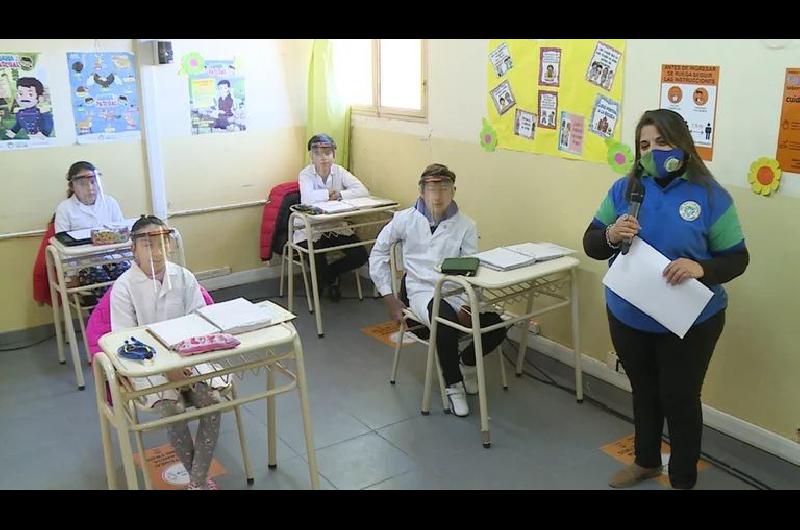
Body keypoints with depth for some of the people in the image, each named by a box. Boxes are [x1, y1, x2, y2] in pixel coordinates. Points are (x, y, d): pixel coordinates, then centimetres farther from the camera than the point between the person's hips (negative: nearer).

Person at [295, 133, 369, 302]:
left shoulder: (339, 171, -3)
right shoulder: (306, 174, -12)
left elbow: (363, 191, -16)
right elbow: (307, 198, -33)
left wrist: (339, 194, -26)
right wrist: (330, 194, -21)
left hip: (337, 227, 4)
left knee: (360, 256, -12)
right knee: (317, 262, -24)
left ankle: (329, 274, 19)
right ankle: (321, 280, 18)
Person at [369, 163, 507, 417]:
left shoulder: (466, 225, 4)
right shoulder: (405, 219, 4)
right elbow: (378, 254, 13)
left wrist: (467, 305, -17)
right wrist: (389, 297, 6)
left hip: (457, 292, 2)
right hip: (421, 291, -2)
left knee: (496, 326, -22)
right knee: (447, 322, -36)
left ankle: (466, 362, 12)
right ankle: (452, 384, -9)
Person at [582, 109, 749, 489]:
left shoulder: (710, 196, -12)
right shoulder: (624, 189, -3)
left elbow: (737, 259, -9)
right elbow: (591, 244, -1)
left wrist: (701, 268, -30)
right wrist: (611, 236, -24)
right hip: (628, 317, 3)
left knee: (680, 399, 10)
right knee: (644, 392, 22)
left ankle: (683, 480, 33)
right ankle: (646, 461, 46)